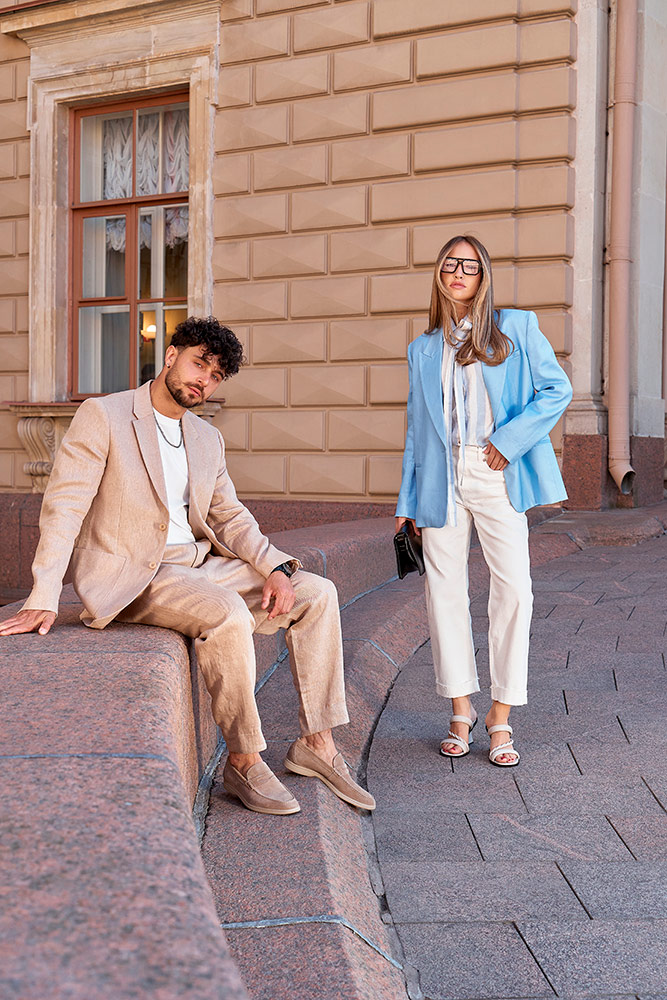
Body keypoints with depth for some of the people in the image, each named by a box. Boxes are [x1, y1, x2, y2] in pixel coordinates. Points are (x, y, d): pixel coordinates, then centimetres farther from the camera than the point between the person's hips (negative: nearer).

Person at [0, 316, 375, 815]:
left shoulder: (208, 439, 14)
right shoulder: (102, 416, -7)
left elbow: (230, 517, 15)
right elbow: (63, 506, -14)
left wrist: (276, 568, -4)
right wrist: (43, 599, -24)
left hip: (199, 565, 8)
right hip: (129, 577, -7)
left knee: (317, 593, -5)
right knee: (228, 613, -33)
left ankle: (316, 744, 0)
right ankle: (244, 762, -16)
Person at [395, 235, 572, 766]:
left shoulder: (517, 329, 7)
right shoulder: (423, 349, 16)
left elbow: (557, 389, 2)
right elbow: (417, 427, 16)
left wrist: (509, 441, -10)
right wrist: (409, 500, 11)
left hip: (497, 476, -2)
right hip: (442, 478, 3)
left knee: (514, 589, -9)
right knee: (446, 589, 0)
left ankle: (501, 717, 2)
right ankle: (461, 711, 13)